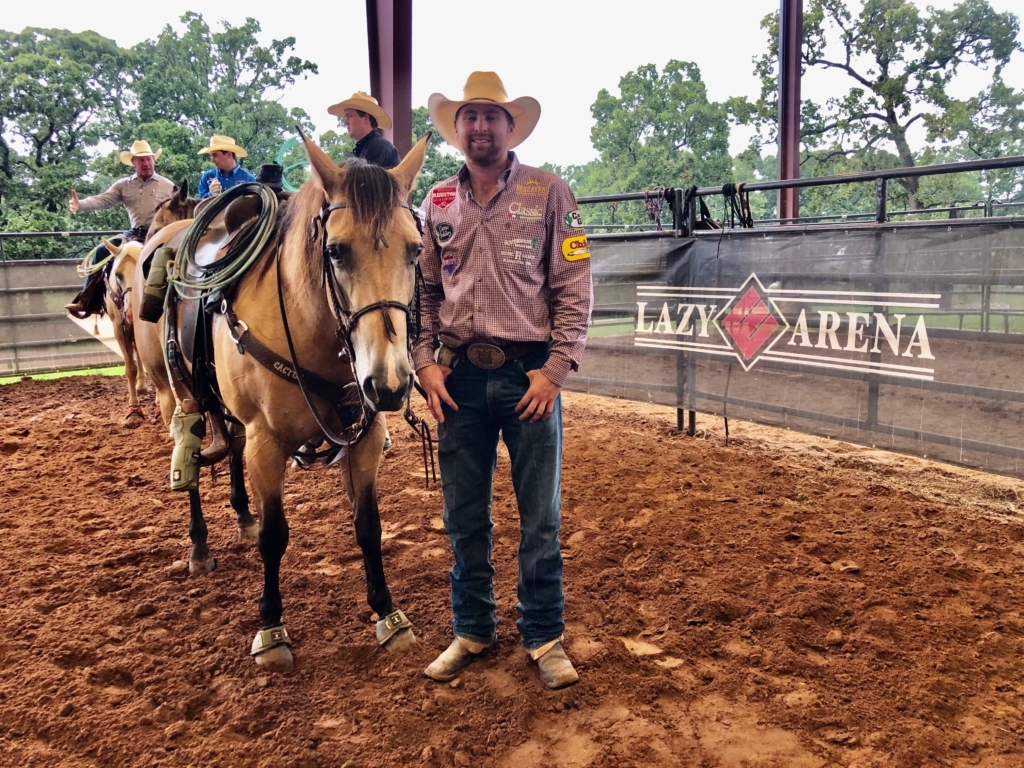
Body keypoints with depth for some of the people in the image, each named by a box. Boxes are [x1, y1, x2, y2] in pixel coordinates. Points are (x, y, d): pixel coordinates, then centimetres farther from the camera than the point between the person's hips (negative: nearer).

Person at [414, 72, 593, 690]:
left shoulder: (549, 193, -1)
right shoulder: (438, 203, 9)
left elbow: (575, 289, -4)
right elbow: (424, 290, 11)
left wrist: (554, 370, -12)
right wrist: (426, 361, -1)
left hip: (529, 372, -3)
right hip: (459, 376, 3)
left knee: (540, 517, 6)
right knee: (464, 517, 12)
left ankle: (545, 637, 23)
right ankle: (472, 631, 30)